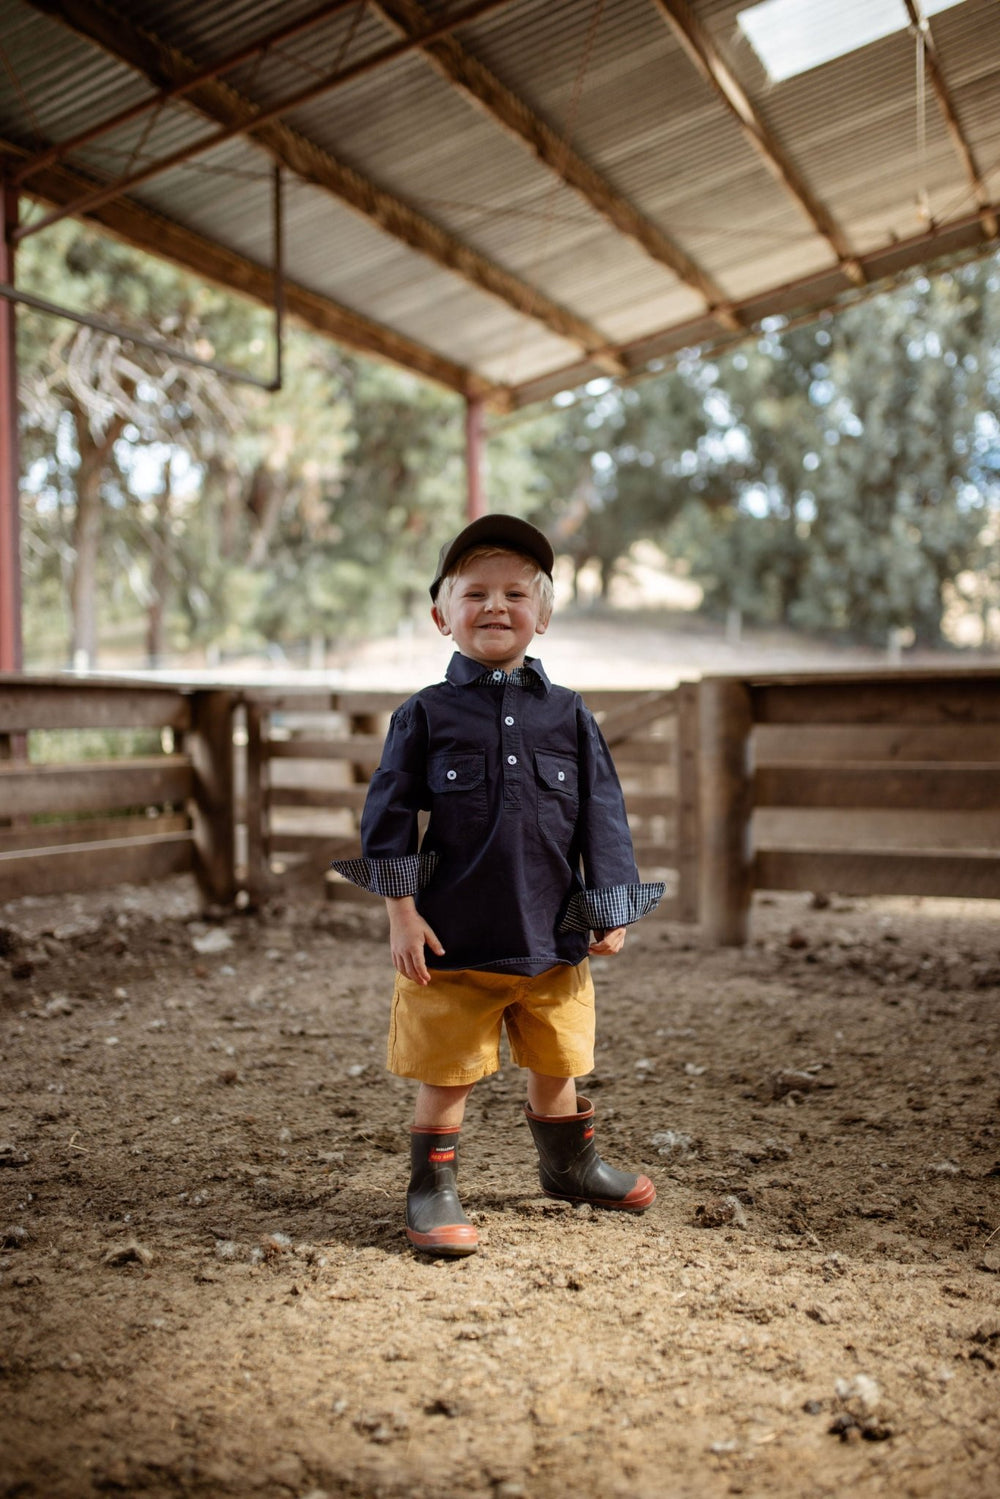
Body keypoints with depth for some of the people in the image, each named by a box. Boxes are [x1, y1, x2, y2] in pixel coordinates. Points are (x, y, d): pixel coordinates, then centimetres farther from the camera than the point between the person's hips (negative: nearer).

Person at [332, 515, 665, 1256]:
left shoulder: (569, 715, 4)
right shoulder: (426, 714, -2)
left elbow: (603, 815, 5)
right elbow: (389, 813, -4)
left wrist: (611, 911, 2)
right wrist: (401, 911, -9)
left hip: (552, 937, 3)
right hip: (453, 940, -3)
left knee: (556, 1064, 20)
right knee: (447, 1075, 6)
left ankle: (571, 1163, 43)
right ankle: (433, 1189, 24)